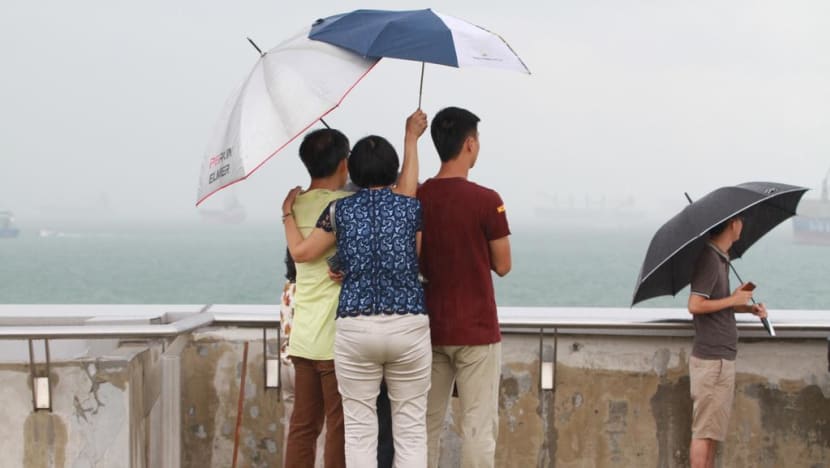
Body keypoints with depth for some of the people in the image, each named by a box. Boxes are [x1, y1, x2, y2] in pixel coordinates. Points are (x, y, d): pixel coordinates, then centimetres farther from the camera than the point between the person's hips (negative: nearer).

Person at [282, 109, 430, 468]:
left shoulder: (340, 210, 2)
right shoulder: (409, 206, 2)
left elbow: (300, 252, 9)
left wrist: (288, 212, 30)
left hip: (355, 328, 0)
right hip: (409, 326, 0)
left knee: (359, 428, 6)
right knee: (410, 428, 6)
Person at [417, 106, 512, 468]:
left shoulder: (416, 198, 1)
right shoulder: (486, 201, -13)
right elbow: (502, 266, -5)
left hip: (429, 329, 5)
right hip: (476, 331, -5)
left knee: (427, 424, 11)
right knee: (479, 426, -1)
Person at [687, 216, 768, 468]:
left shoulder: (720, 258, 14)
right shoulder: (709, 259, -15)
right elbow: (695, 305, -22)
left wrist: (748, 308, 8)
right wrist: (734, 299, -14)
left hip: (721, 356, 10)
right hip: (711, 358, -10)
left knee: (712, 429, 14)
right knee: (705, 430, -5)